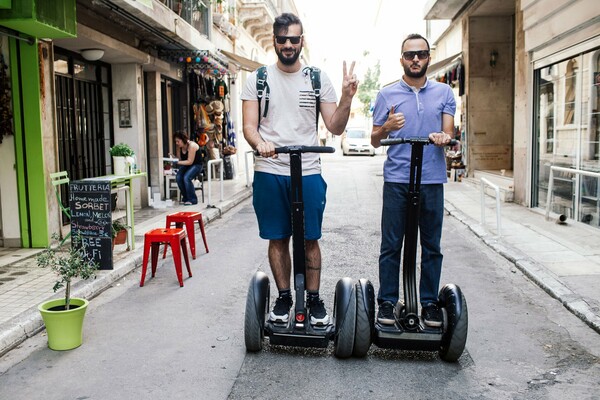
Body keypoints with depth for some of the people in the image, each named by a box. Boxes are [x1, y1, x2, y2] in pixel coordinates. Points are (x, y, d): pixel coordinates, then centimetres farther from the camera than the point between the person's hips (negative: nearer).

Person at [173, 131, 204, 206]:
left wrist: (177, 162, -28)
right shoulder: (180, 147, 1)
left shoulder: (192, 146, -22)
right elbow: (180, 159, 6)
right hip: (186, 165, 7)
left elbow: (190, 162, -25)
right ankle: (186, 198, -3)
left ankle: (193, 200, -17)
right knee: (178, 177, -21)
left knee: (186, 178, -31)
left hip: (197, 165, -7)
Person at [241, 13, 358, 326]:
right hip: (269, 172, 0)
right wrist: (260, 143, -21)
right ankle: (283, 297, 23)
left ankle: (313, 298, 20)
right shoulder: (258, 79, 6)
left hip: (308, 172, 0)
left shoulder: (318, 79, 6)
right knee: (277, 239, 8)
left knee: (310, 239, 5)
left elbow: (335, 127, 3)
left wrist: (346, 98, -14)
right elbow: (249, 126, 0)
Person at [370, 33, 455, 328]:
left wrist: (442, 136, -18)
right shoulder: (387, 95, 8)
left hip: (432, 180, 1)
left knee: (431, 246, 7)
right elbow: (375, 141, 9)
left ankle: (429, 303, 17)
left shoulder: (444, 93, 11)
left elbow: (449, 133, 6)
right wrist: (386, 128, -13)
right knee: (391, 246, 2)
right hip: (396, 181, -1)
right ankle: (387, 302, 12)